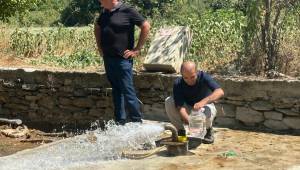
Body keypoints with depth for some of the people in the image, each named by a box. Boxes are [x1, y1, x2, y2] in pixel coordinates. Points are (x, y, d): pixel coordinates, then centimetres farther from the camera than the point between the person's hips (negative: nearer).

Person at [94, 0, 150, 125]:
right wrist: (100, 46, 18)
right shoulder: (104, 13, 11)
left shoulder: (127, 11, -10)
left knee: (128, 91, -5)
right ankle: (119, 122, 19)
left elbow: (146, 26, -10)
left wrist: (137, 49, -10)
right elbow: (97, 28, 29)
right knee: (116, 90, 12)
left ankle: (137, 122, 4)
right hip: (108, 58, 7)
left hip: (122, 59, -7)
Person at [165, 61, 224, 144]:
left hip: (205, 106, -2)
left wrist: (203, 102, -57)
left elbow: (220, 92, -41)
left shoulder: (204, 77, -27)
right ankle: (181, 130, -4)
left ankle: (208, 130, -2)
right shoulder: (178, 84, -23)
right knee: (168, 102, -23)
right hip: (188, 109, 2)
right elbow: (180, 107, -30)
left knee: (207, 110, -38)